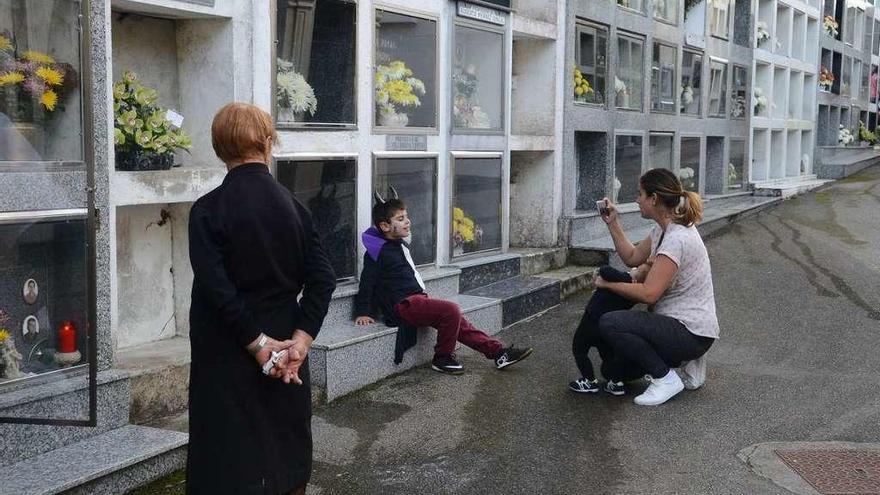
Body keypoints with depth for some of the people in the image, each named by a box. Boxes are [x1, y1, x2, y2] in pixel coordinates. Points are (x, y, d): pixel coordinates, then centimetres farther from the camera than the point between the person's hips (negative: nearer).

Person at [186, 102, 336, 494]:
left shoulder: (208, 210, -11)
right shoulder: (292, 205, 0)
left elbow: (215, 288, -19)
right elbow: (323, 279, -6)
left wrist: (257, 344, -13)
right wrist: (300, 340, -9)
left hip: (229, 357, -4)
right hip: (285, 350, 4)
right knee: (286, 457, 18)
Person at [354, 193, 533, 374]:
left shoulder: (400, 245, 21)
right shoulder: (378, 251, -8)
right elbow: (367, 283, -8)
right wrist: (363, 313, -11)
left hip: (418, 298, 10)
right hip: (404, 304, -10)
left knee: (458, 322, 3)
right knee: (451, 310, -24)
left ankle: (497, 351, 6)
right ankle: (442, 359, -8)